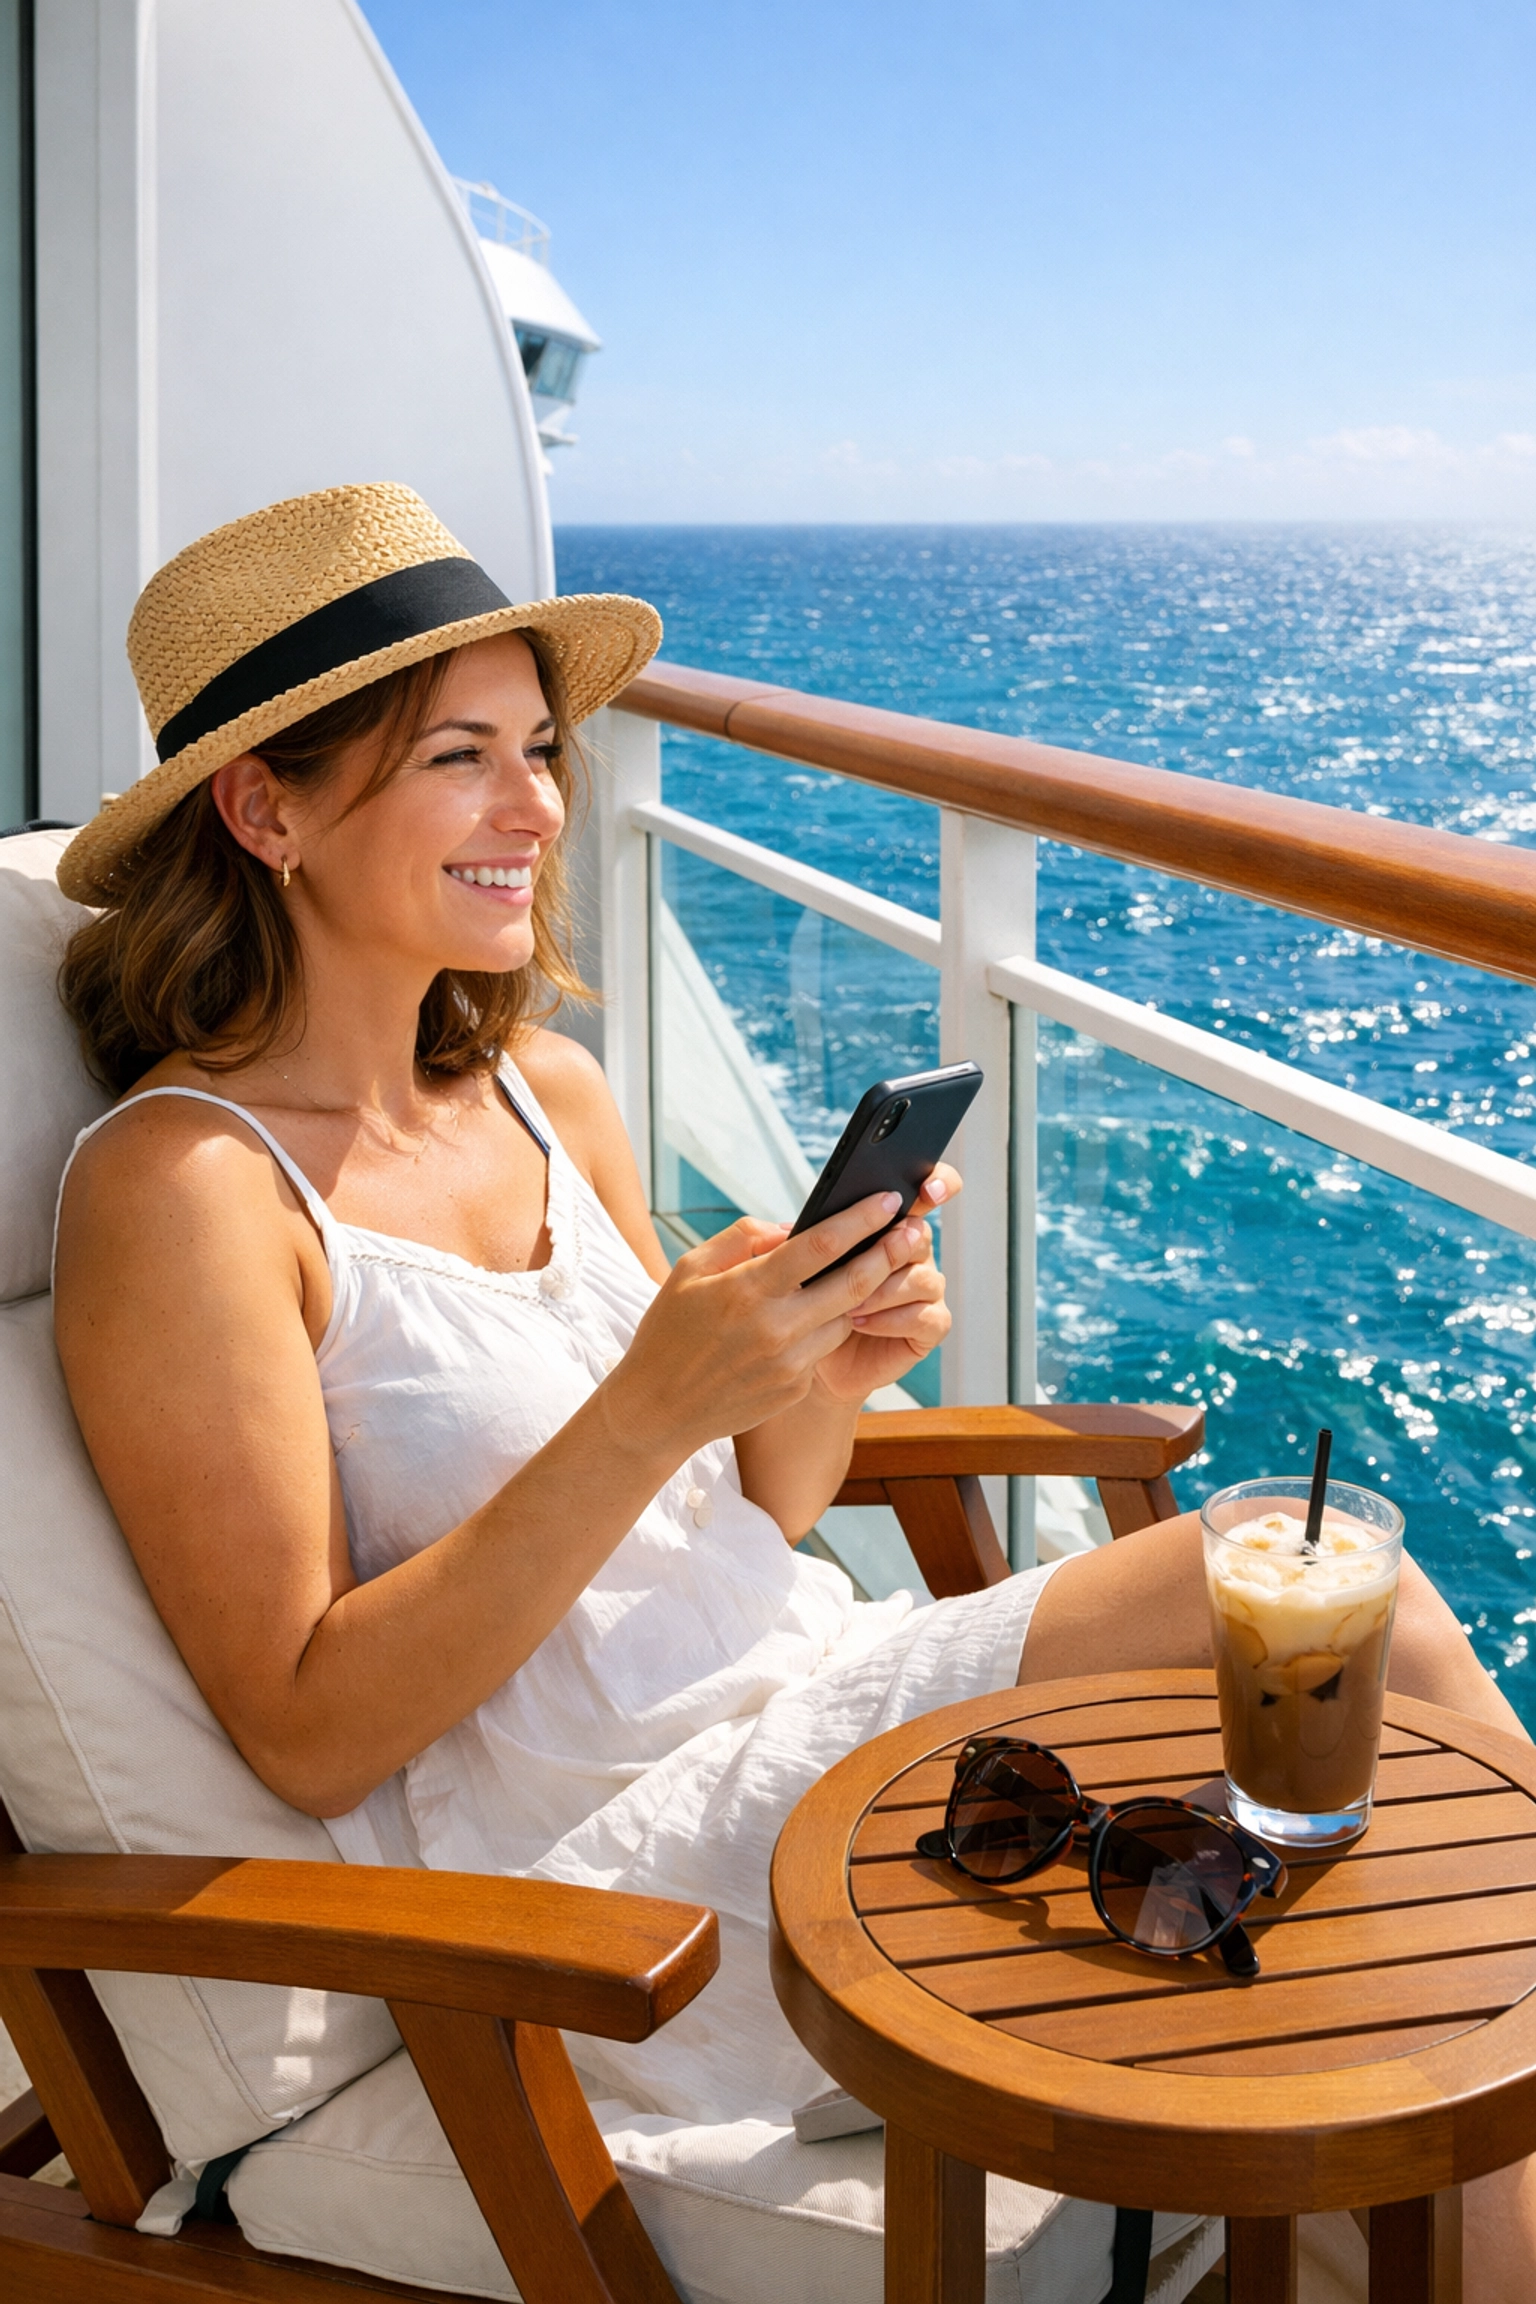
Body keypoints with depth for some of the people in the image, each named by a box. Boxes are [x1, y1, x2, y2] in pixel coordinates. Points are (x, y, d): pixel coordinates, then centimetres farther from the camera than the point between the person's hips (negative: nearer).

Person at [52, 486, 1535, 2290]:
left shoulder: (548, 1094, 6)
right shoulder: (179, 1187, -14)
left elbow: (739, 1542, 11)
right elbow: (310, 1734, -17)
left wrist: (827, 1375, -11)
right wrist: (650, 1410, -25)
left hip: (798, 1700, 7)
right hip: (599, 1867, -6)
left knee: (1370, 1618, -11)